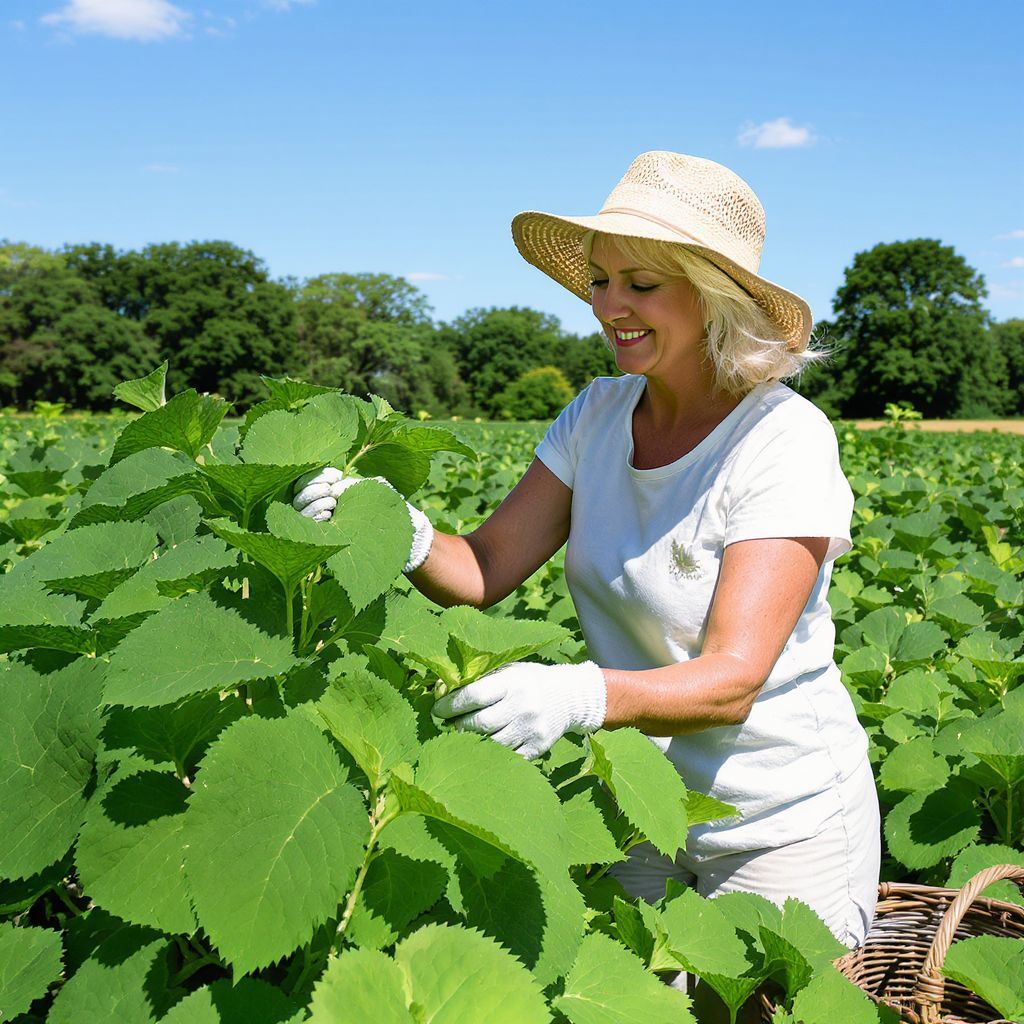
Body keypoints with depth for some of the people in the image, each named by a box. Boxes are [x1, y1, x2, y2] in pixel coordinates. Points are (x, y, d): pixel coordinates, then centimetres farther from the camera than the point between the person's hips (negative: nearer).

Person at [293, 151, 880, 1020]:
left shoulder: (784, 442, -21)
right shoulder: (599, 416, -4)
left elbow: (732, 681, -29)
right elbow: (483, 571, -10)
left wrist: (580, 697, -46)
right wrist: (406, 537, -30)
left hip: (781, 825, -4)